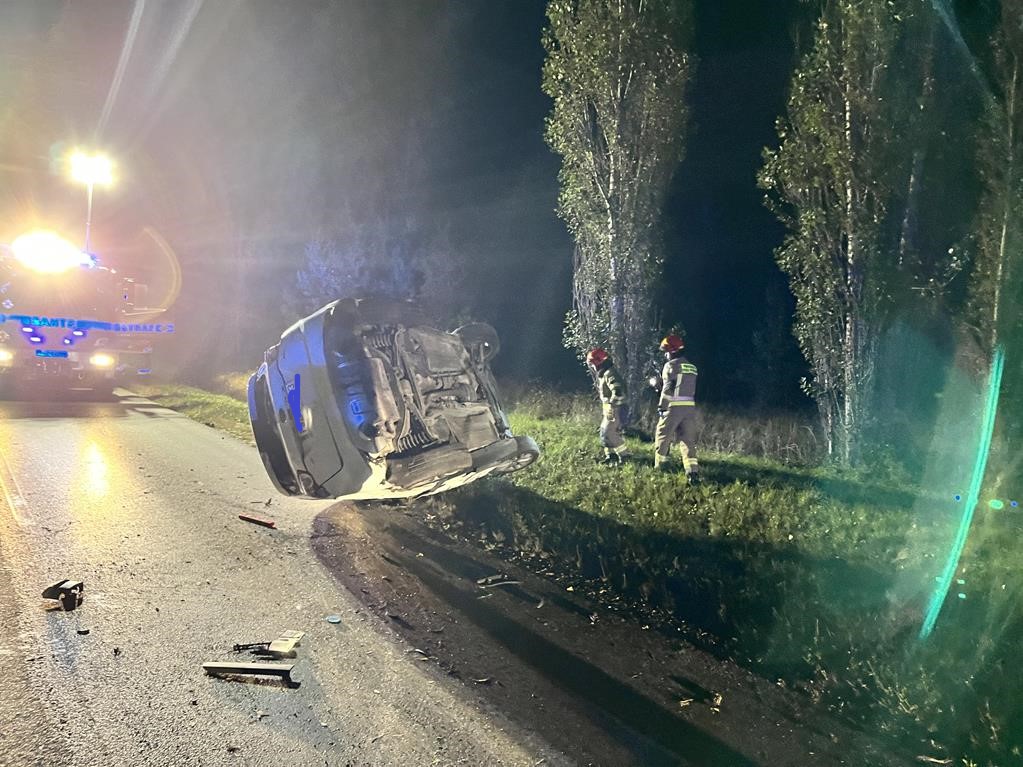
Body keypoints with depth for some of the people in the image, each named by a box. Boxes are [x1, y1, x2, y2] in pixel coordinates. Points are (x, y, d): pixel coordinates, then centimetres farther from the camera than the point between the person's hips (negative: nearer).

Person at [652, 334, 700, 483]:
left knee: (662, 437, 9)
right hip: (690, 407, 6)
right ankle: (693, 473, -6)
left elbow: (668, 388, -13)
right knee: (688, 441, 5)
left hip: (674, 407, -6)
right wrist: (658, 382, 24)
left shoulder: (671, 365, -7)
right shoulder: (691, 366, 17)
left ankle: (660, 468, 18)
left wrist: (661, 407, -8)